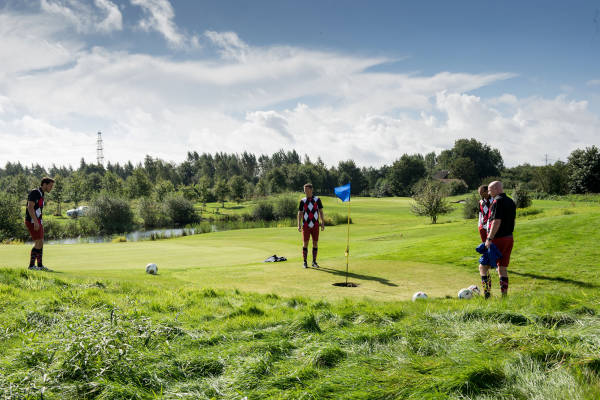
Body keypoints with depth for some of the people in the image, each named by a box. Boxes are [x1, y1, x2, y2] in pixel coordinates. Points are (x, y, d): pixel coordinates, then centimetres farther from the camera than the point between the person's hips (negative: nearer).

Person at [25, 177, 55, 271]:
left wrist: (40, 223, 21)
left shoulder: (41, 194, 17)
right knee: (38, 243, -10)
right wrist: (36, 222, -27)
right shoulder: (34, 192, -12)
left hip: (38, 222, 9)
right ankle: (31, 265, -5)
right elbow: (30, 207, -21)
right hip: (32, 221, -9)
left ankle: (40, 265, 15)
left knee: (41, 243, 10)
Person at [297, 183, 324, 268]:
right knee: (305, 243, -2)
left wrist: (323, 223, -2)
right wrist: (299, 225, -6)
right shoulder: (303, 201, 3)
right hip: (306, 225, -1)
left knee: (315, 243, 2)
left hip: (315, 225, 1)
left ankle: (314, 262, 11)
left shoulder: (317, 200, 4)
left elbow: (321, 212, 6)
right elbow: (300, 213, 3)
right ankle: (305, 262, 4)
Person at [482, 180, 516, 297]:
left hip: (498, 239, -8)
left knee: (483, 267, -1)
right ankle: (504, 295, 10)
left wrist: (489, 239, -22)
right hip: (509, 238, 8)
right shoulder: (511, 202, 14)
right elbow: (512, 222, 18)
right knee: (503, 269, 12)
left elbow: (497, 221, -21)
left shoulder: (498, 201, -13)